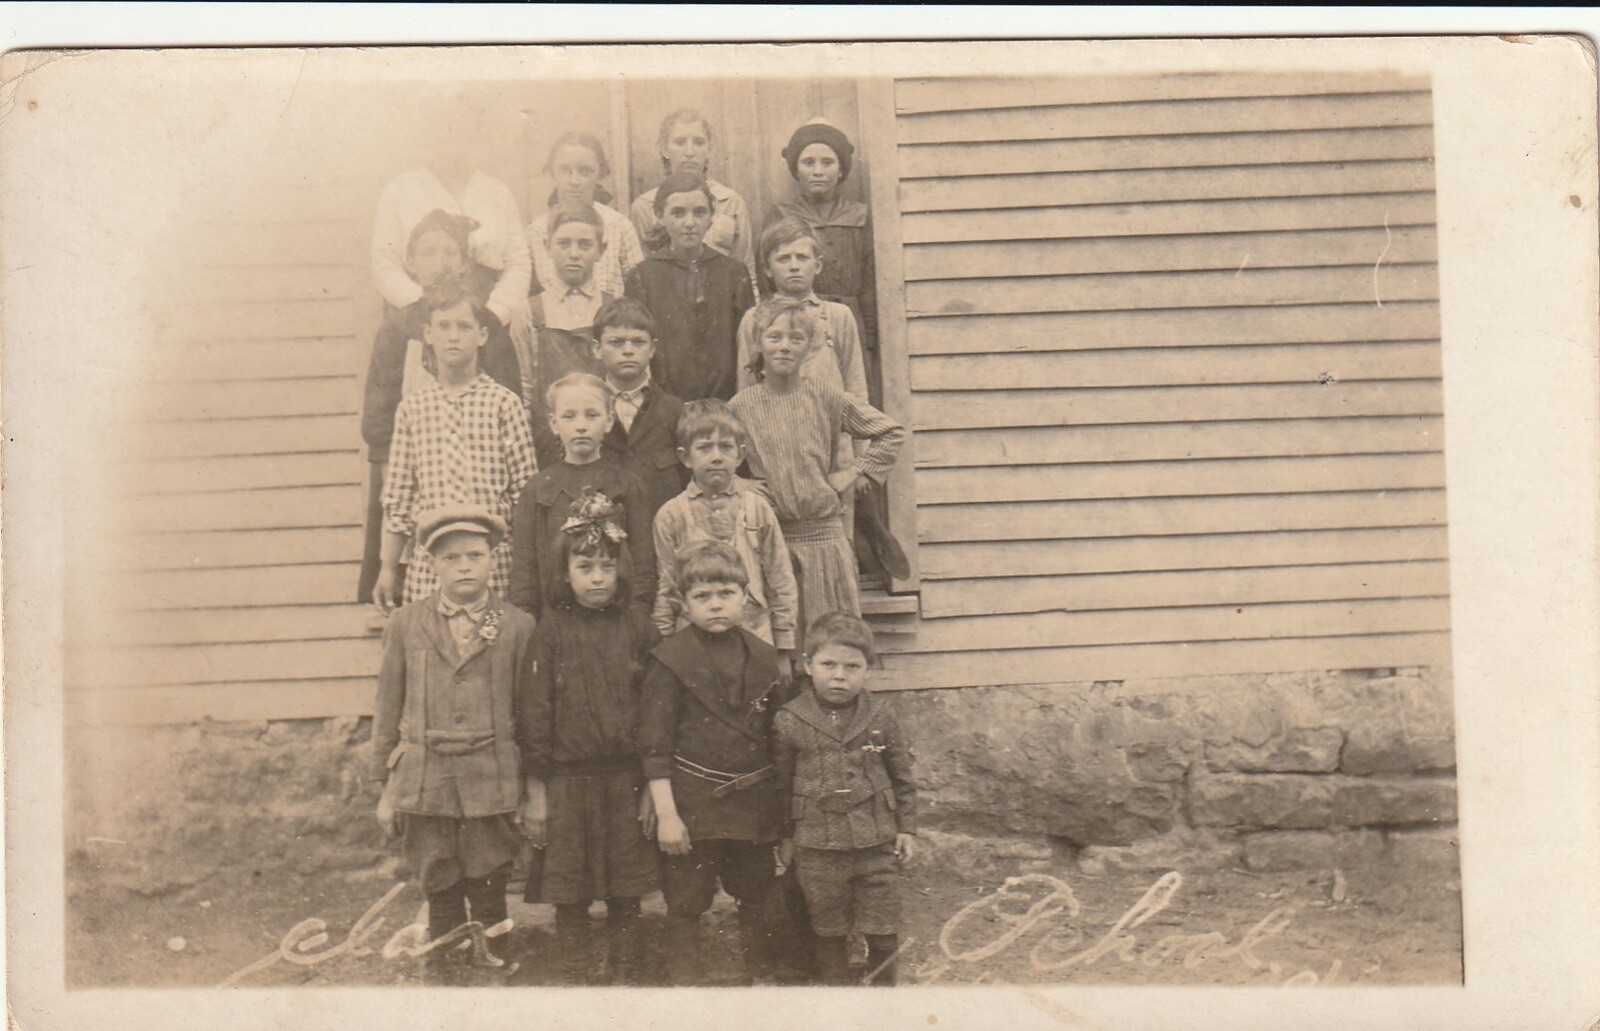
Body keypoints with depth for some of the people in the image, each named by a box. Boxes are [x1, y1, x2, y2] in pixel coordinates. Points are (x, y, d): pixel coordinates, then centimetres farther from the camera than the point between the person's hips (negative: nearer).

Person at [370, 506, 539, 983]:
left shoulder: (517, 627, 1)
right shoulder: (405, 625, 3)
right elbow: (388, 709, 8)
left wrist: (532, 787, 8)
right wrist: (386, 787, 8)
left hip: (492, 783, -1)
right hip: (425, 781, 1)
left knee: (487, 885, 2)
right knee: (440, 891, 8)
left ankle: (490, 959, 20)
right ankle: (443, 971, 22)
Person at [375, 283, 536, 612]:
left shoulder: (504, 403, 0)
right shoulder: (411, 408, 8)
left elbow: (525, 490, 1)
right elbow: (397, 497, 11)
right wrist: (387, 568, 11)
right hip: (429, 565, 2)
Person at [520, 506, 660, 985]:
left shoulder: (637, 629, 2)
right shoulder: (551, 630, -2)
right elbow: (535, 711, -1)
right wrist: (536, 790, -3)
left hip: (626, 777, 1)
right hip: (567, 779, -1)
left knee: (626, 893, 8)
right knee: (569, 894, 5)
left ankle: (625, 977, 22)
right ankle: (575, 982, 18)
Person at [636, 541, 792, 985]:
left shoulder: (762, 657, 6)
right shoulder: (670, 659, -7)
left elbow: (782, 735, 13)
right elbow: (654, 744, -8)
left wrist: (783, 804, 10)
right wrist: (666, 813, -12)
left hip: (754, 802, 4)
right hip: (692, 804, -4)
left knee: (755, 899, 17)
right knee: (685, 905, 3)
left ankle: (759, 974, 32)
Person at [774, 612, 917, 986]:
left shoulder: (881, 717, -1)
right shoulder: (789, 722, -6)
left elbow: (902, 776, 9)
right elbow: (780, 783, 3)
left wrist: (906, 828, 8)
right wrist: (785, 837, 5)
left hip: (877, 843, 1)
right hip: (818, 848, -1)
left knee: (883, 933, 7)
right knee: (829, 932, 11)